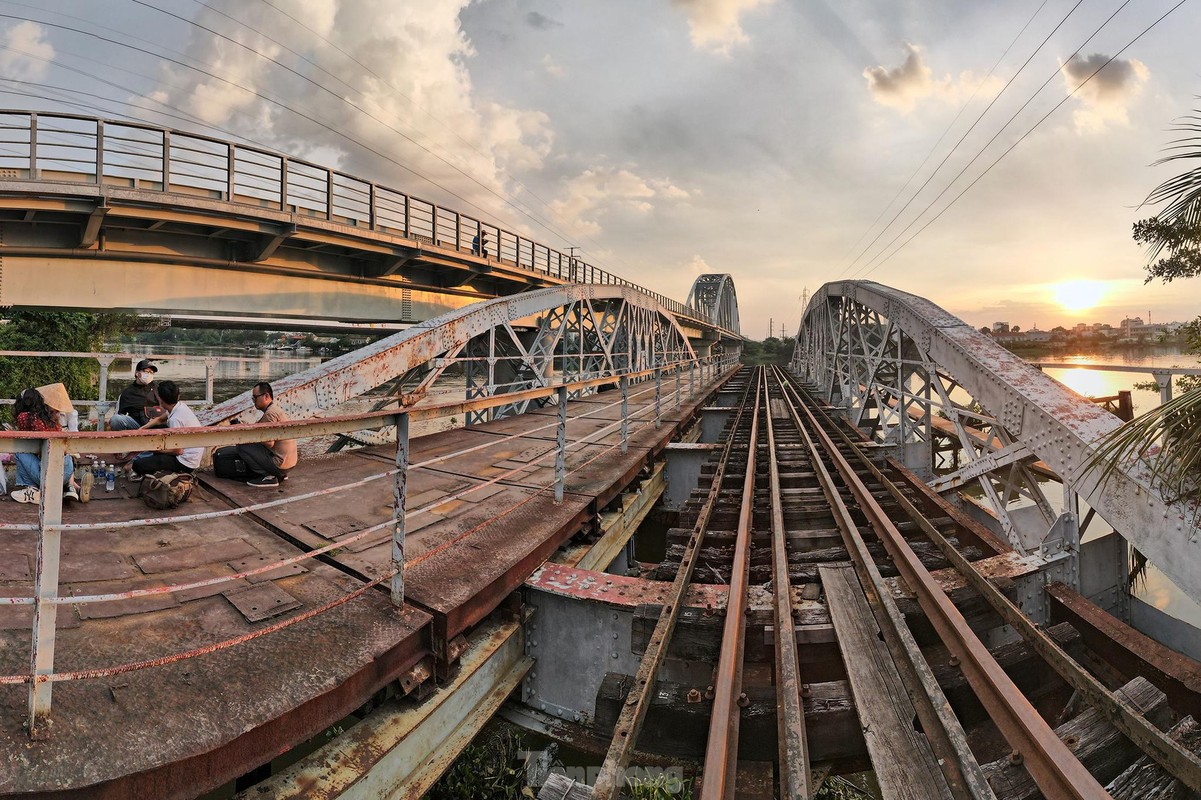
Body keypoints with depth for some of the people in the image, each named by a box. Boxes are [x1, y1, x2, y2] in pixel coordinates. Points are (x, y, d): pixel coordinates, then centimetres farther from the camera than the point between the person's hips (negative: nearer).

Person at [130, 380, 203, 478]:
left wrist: (157, 449, -8)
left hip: (186, 462, -9)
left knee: (138, 465, -16)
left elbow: (178, 451, -21)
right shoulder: (180, 405, 0)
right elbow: (160, 420, 21)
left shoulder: (175, 419, -26)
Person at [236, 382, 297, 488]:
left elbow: (269, 443, -22)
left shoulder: (270, 413, -17)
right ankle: (280, 474, 17)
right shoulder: (275, 409, 15)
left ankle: (268, 476, -7)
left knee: (242, 446, -8)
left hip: (280, 462, -10)